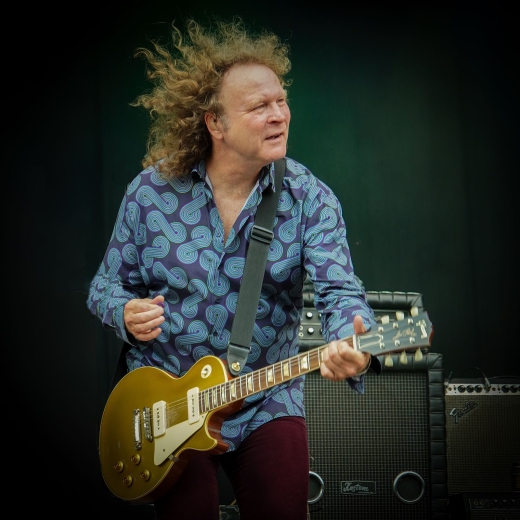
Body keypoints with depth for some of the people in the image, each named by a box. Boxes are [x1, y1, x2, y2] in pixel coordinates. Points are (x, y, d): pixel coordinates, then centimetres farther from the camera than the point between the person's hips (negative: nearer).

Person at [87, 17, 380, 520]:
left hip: (268, 399, 0)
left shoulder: (309, 198, -7)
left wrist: (351, 345, -41)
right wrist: (126, 313, -19)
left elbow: (340, 289, -19)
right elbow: (106, 284, 5)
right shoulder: (151, 192, -5)